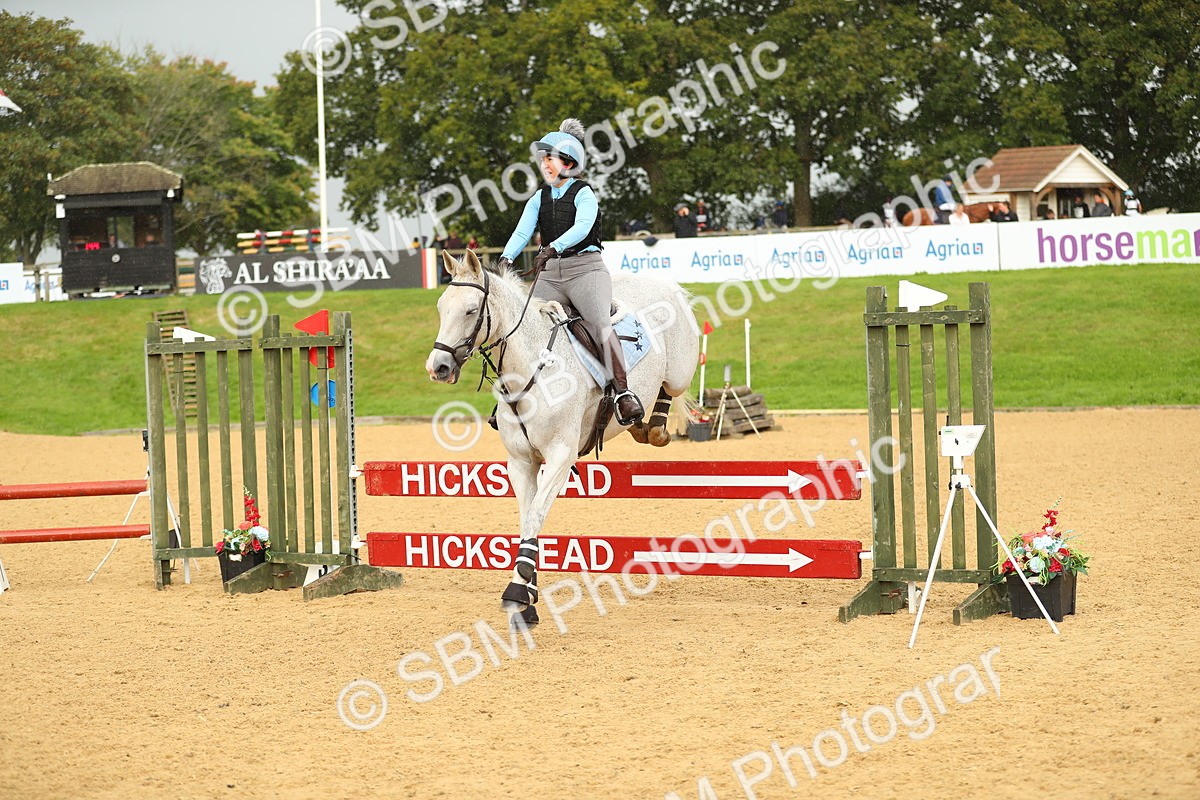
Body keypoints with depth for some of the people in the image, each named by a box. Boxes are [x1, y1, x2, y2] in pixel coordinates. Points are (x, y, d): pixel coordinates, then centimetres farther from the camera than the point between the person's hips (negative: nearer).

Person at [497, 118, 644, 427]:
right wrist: (506, 258, -21)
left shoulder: (583, 194, -2)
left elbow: (581, 227, -21)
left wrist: (553, 248, -38)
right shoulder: (539, 199, 13)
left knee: (601, 324, -25)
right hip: (550, 274, 6)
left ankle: (623, 393, -30)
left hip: (585, 268, -6)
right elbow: (522, 232, -1)